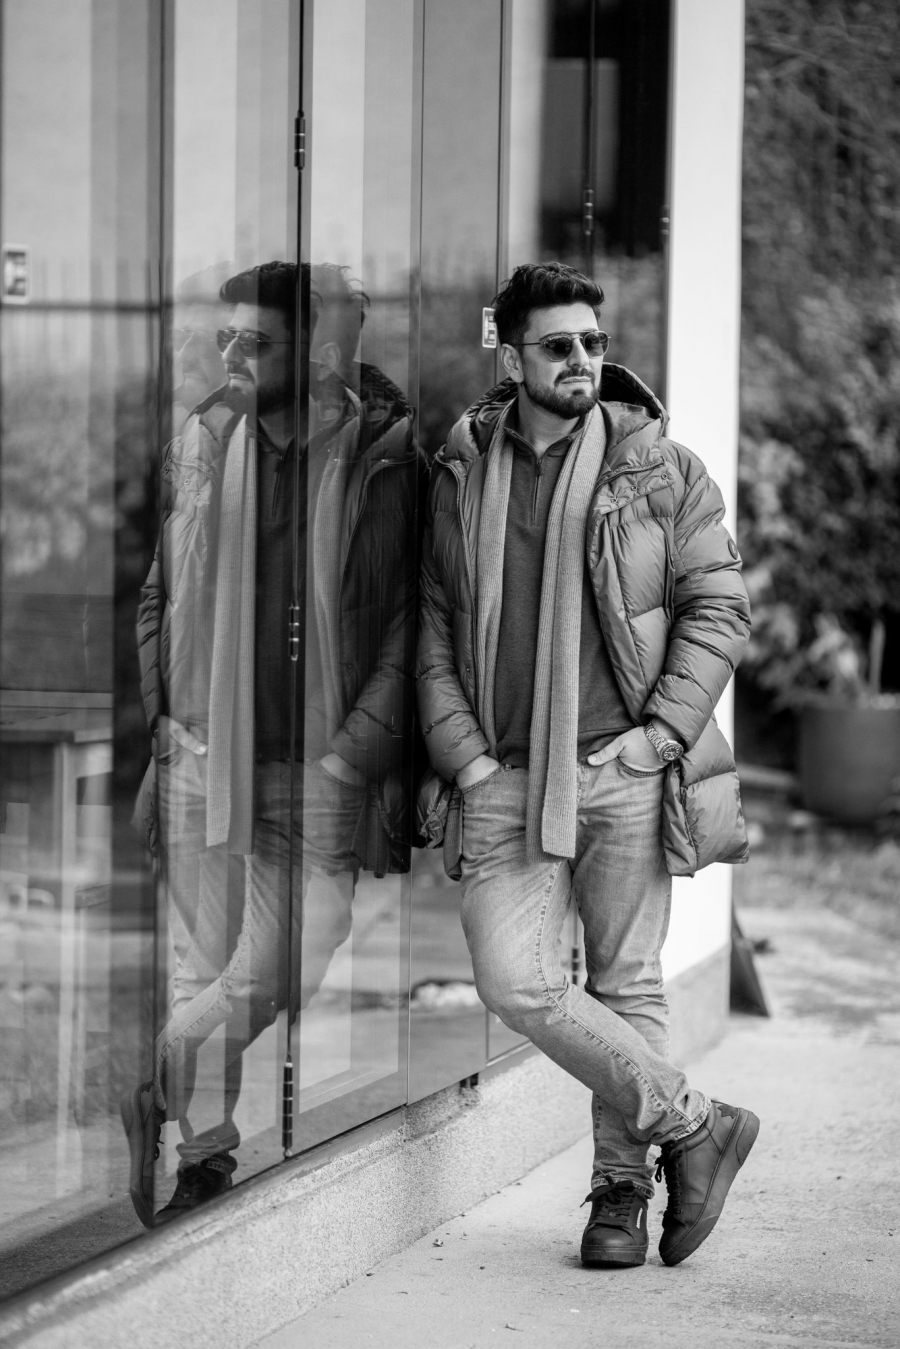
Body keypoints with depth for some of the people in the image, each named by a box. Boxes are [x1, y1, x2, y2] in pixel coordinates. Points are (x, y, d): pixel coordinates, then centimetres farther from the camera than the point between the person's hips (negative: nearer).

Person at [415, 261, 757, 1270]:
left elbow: (717, 608, 3)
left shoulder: (659, 468, 3)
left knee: (626, 985, 4)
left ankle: (621, 1187, 19)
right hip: (504, 777, 2)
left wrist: (663, 734, -8)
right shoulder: (461, 475, 9)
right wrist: (467, 759, -1)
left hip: (626, 769, -1)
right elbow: (434, 628, 10)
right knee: (514, 981, -11)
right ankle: (694, 1125, 3)